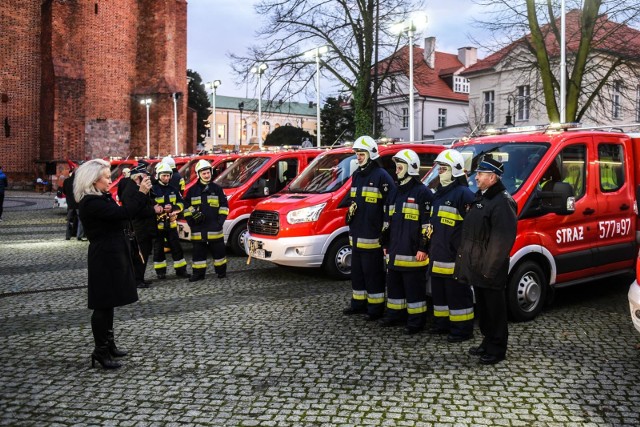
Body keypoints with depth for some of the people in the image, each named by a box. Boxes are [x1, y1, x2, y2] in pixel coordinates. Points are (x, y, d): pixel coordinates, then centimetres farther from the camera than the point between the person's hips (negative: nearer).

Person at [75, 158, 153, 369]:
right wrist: (141, 193, -20)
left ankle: (109, 344, 29)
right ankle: (100, 351, 7)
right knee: (103, 303, -2)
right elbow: (123, 213, -28)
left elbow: (121, 215, 13)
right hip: (105, 258, -10)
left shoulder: (102, 198, 12)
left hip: (113, 255, 10)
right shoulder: (90, 203, -19)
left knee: (108, 301, 17)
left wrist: (142, 193, 3)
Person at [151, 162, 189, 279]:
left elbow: (181, 204, 7)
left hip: (171, 223, 4)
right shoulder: (153, 190, -9)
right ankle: (160, 271, 17)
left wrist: (173, 208, -13)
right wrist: (162, 209, -26)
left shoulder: (173, 189, 8)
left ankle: (181, 270, 14)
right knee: (158, 249, 6)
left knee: (176, 247, 7)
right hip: (157, 224, -4)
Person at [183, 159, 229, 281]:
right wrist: (190, 220, -1)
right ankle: (198, 273, 13)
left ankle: (221, 271, 19)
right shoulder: (193, 190, 6)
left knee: (218, 249, 6)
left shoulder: (217, 188, 4)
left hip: (214, 227, -1)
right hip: (198, 228, 1)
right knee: (198, 251, 6)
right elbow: (186, 206, 9)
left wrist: (221, 220, -2)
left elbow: (224, 206, 6)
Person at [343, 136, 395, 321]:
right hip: (356, 234, 8)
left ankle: (376, 307, 8)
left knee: (373, 273, -2)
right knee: (357, 271, 16)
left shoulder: (381, 176, -10)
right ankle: (358, 303, 28)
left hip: (372, 236, -8)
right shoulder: (356, 175, 15)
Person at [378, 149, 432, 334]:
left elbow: (427, 223, -13)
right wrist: (385, 244, 20)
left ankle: (417, 320, 7)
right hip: (394, 251, 8)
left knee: (414, 288, -2)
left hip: (413, 253, -8)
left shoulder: (422, 192, -9)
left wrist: (423, 247, -16)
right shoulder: (395, 192, 16)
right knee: (394, 284, 16)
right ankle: (395, 314, 29)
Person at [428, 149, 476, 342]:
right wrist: (430, 246, 20)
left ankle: (463, 329, 7)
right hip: (437, 256, 10)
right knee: (438, 291, 17)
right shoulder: (439, 192, 17)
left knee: (457, 293, -2)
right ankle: (442, 323, 30)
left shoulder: (463, 193, -13)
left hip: (455, 257, -9)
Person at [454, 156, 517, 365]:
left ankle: (497, 349, 13)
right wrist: (464, 257, 15)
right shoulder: (480, 198, 15)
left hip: (490, 269, -9)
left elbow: (502, 240, -22)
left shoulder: (502, 202, -16)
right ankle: (488, 342, 32)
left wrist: (489, 267, -23)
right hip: (476, 267, 9)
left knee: (495, 308, 2)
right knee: (482, 307, 18)